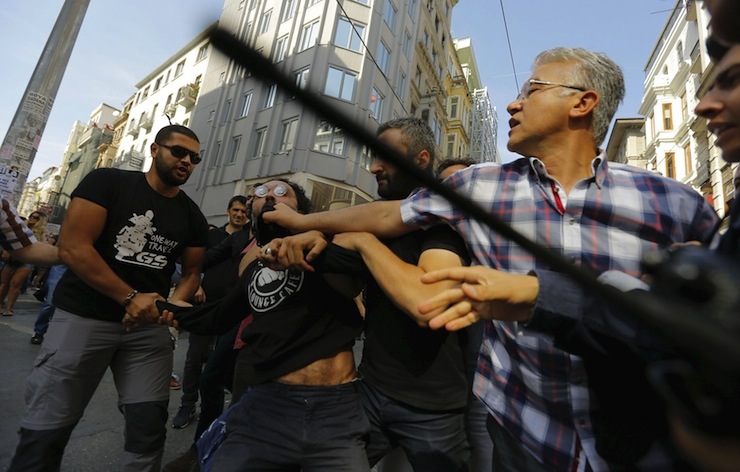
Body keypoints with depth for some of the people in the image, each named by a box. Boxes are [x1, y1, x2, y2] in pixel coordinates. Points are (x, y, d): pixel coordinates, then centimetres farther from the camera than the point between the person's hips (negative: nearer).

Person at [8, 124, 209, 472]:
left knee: (148, 426, 4)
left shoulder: (193, 217, 6)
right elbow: (72, 248, -12)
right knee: (46, 430, 5)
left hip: (148, 327, 3)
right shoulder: (107, 182, -4)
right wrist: (131, 298, -16)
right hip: (83, 318, -3)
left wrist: (175, 304, -10)